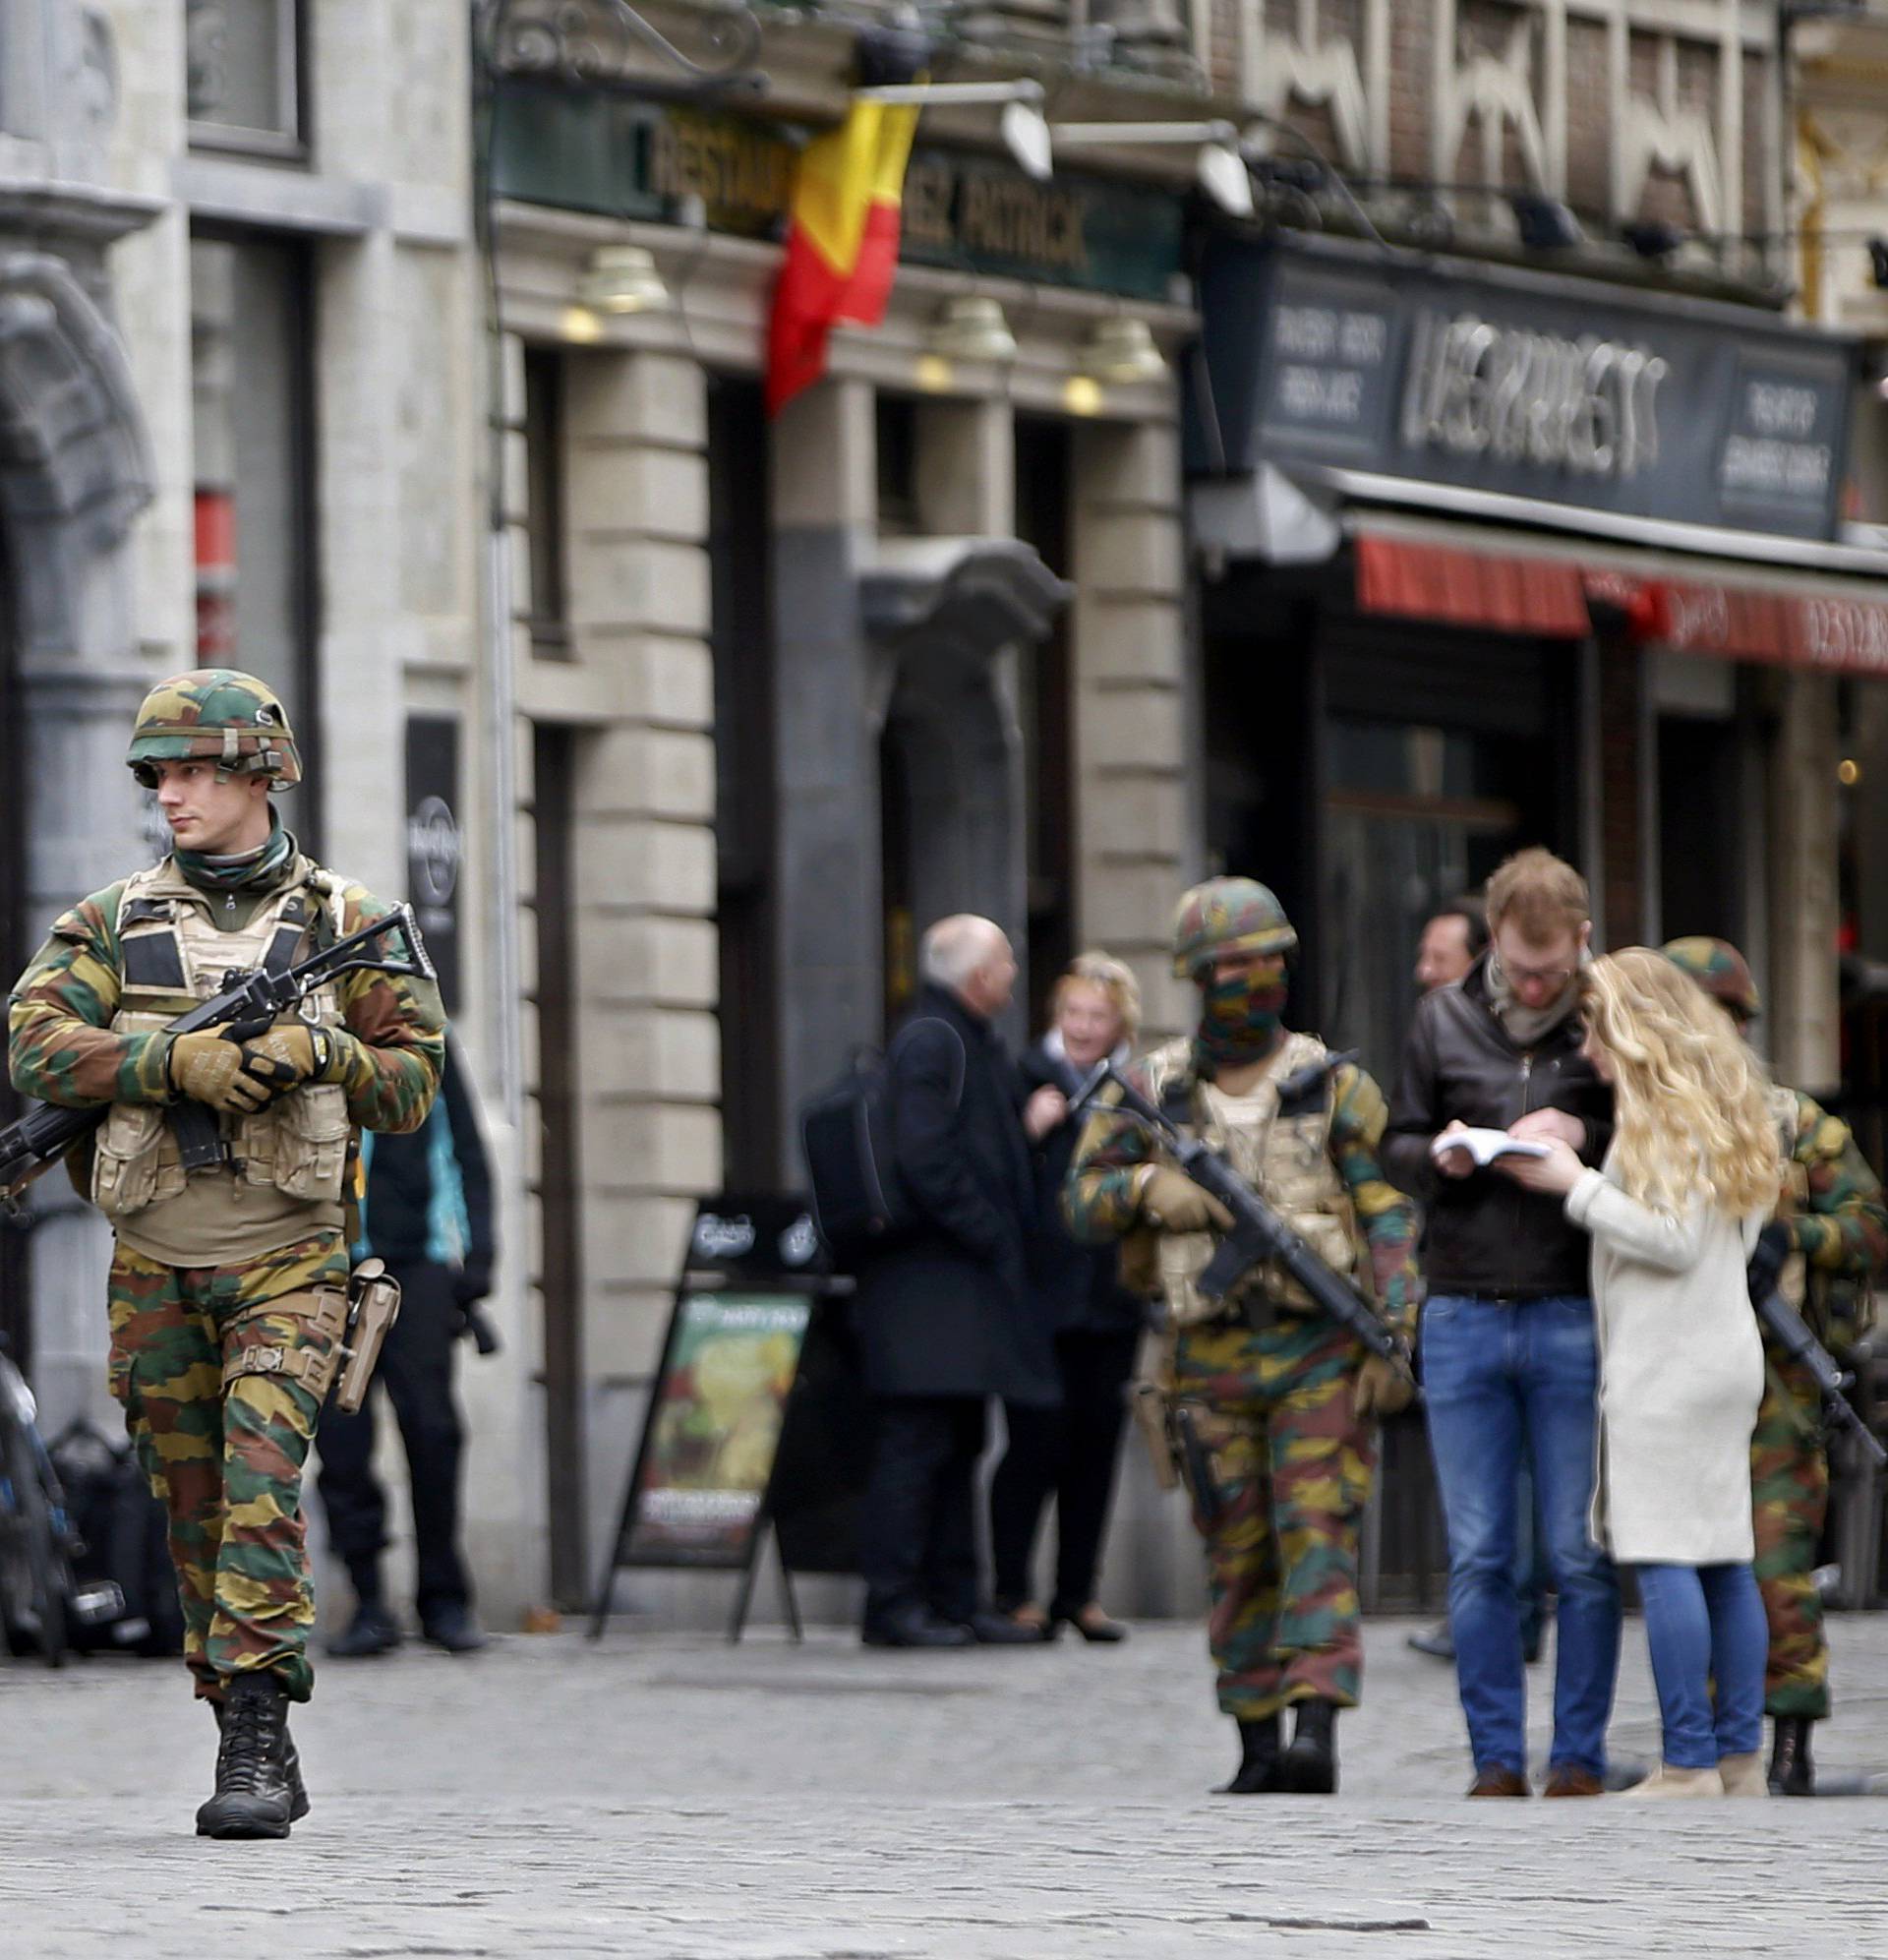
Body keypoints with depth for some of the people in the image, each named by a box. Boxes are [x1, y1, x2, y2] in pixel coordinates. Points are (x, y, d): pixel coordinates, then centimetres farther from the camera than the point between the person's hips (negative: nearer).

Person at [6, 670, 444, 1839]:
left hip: (287, 1262, -3)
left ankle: (255, 1740, -21)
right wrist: (174, 1061, -19)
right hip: (156, 1268, 3)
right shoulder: (118, 921, 7)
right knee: (196, 1514, 7)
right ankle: (263, 1757, 18)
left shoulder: (344, 924, 3)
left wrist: (316, 1053, -14)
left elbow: (414, 1082, 4)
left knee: (262, 1477, -19)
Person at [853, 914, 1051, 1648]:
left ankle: (953, 1599, 15)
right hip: (928, 1278, -10)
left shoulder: (977, 1045, 20)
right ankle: (893, 1602, -11)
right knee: (917, 1438, -11)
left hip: (964, 1279, 10)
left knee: (957, 1442, 11)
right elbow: (923, 1158, -20)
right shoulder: (928, 1043, -12)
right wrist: (988, 1236, -16)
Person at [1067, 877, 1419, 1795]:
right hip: (1213, 1361, 2)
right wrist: (1149, 1189, -11)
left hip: (1322, 1350, -2)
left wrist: (1393, 1340, -11)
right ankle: (1257, 1747, 12)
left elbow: (1390, 1217, -2)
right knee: (1238, 1556, 6)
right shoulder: (1151, 1090, 7)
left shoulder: (1334, 1086, 1)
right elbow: (1083, 1201, 11)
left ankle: (1317, 1733, -20)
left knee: (1318, 1538, -12)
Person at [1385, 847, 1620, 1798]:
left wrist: (1587, 1137, -15)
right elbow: (1395, 1145, 15)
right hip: (1462, 1318, 2)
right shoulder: (1442, 1020, 9)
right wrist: (1438, 1158, -7)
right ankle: (1496, 1758, 9)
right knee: (1477, 1559, 4)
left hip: (1575, 1320, -2)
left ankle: (1579, 1755, 7)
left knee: (1581, 1559, 1)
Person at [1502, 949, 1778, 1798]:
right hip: (1726, 1351, 10)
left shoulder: (1664, 1111, -11)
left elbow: (1673, 1239, -16)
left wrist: (1575, 1185, -9)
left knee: (1663, 1559, -9)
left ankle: (1689, 1767, -12)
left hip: (1666, 1360, -10)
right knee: (1724, 1559, 9)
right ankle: (1739, 1759, 10)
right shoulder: (1726, 1102, 17)